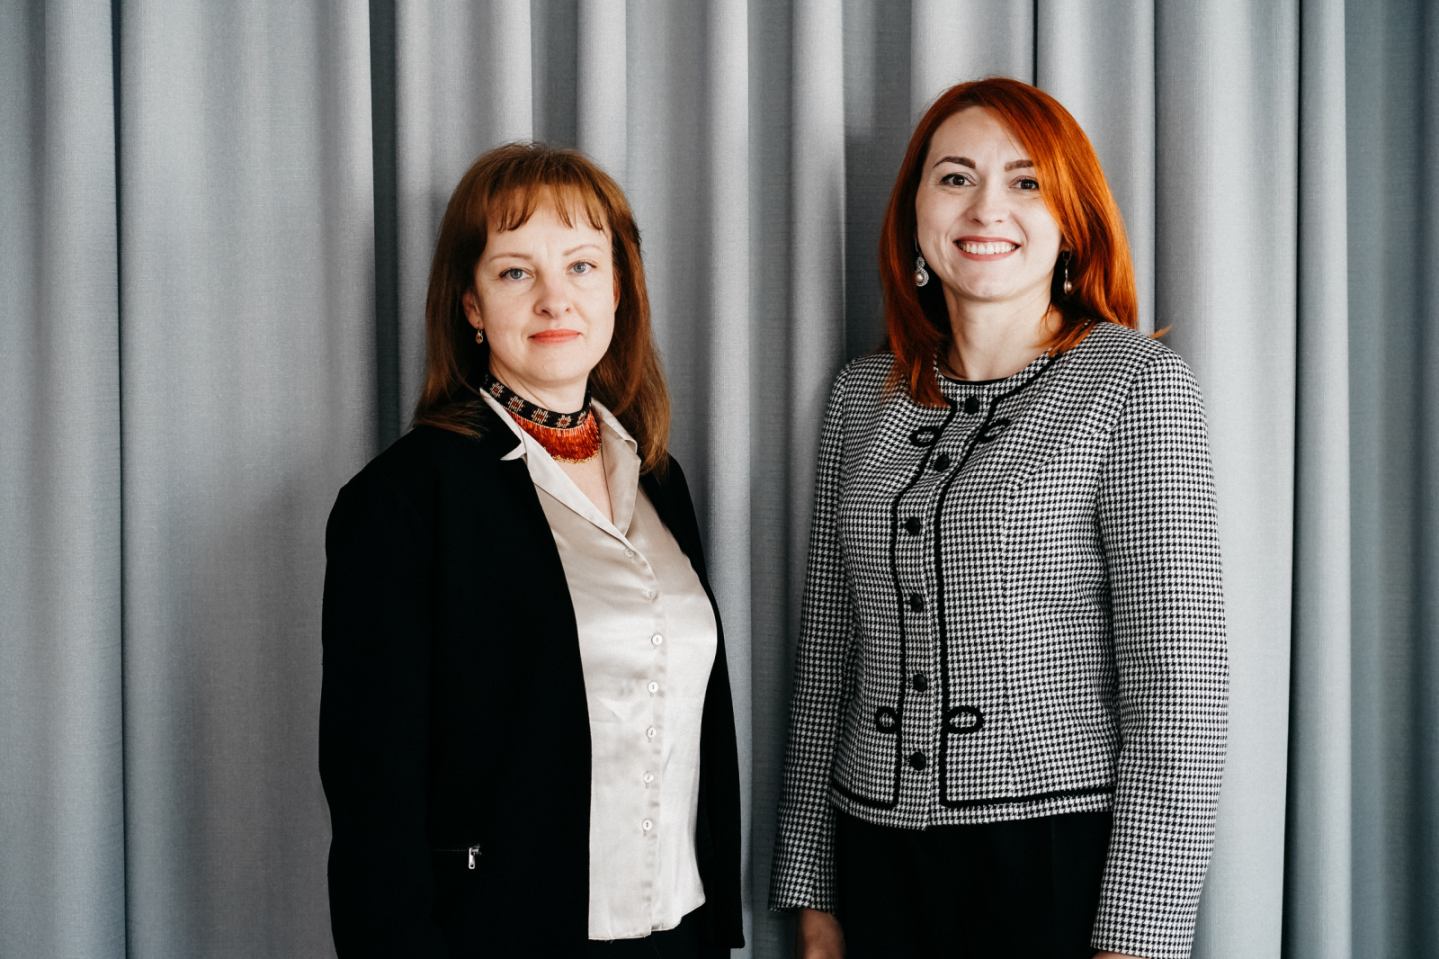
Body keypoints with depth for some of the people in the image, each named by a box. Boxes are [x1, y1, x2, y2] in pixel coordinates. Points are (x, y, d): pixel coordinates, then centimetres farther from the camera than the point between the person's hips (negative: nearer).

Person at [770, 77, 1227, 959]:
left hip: (1063, 856, -4)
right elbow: (829, 651, 11)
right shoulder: (864, 397, 7)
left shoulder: (1137, 383, -6)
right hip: (879, 859, 4)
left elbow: (1178, 679, -11)